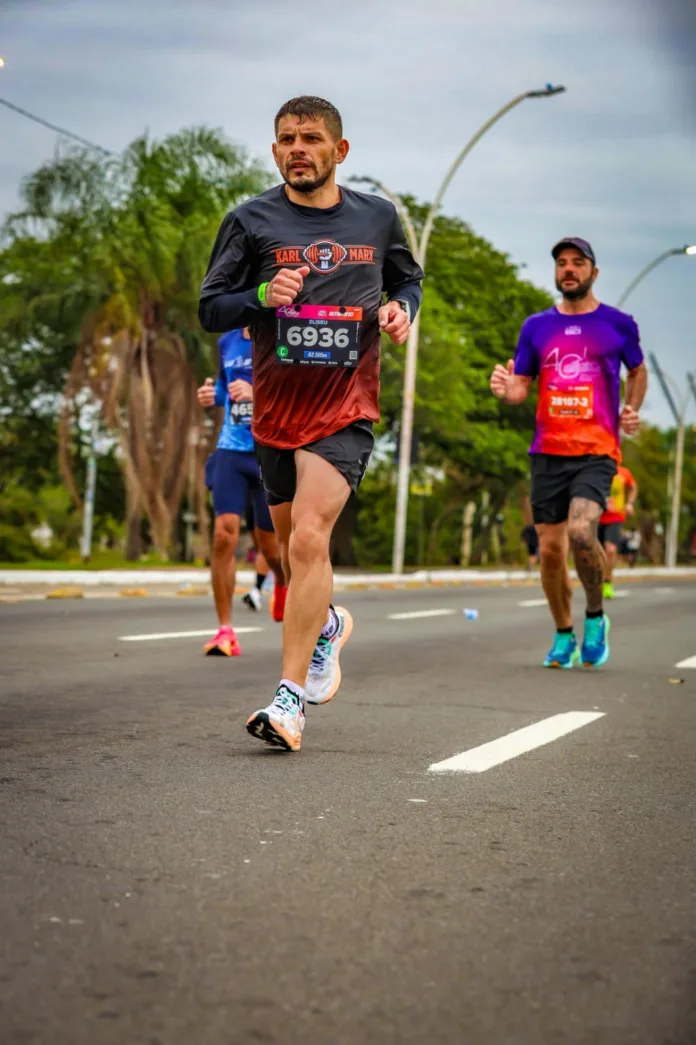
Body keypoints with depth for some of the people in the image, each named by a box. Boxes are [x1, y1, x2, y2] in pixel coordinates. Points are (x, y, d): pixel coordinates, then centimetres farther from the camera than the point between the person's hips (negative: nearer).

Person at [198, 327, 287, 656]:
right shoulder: (228, 342, 9)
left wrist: (256, 393, -30)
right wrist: (213, 394, 5)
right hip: (231, 452, 3)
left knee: (268, 542, 9)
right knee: (224, 533, -15)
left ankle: (284, 582, 47)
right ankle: (225, 631, -8)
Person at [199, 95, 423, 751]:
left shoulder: (377, 218, 6)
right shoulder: (251, 221, 1)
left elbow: (407, 278, 23)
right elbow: (210, 309, 2)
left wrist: (400, 308, 0)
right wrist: (263, 295, -17)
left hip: (347, 406, -2)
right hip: (277, 406, 2)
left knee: (308, 539, -18)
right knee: (294, 546, 15)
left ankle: (290, 696, -15)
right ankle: (328, 625, 48)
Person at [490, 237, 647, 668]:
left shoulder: (618, 324, 5)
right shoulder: (537, 326, 9)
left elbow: (637, 371, 21)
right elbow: (521, 387, 10)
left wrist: (632, 409, 4)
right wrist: (506, 388, -13)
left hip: (597, 451, -3)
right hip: (549, 452, 3)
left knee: (581, 532, -24)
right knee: (550, 549, 3)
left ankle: (596, 617, 0)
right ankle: (564, 637, 22)